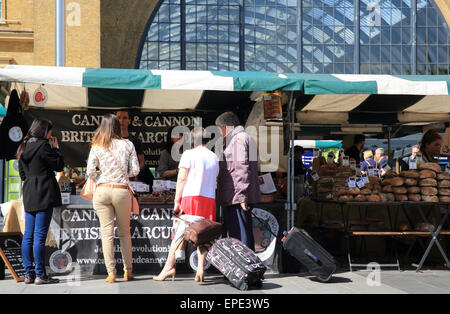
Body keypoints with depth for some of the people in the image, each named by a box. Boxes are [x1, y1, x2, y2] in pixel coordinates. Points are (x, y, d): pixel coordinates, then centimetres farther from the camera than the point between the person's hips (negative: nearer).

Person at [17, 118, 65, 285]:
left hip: (29, 195, 8)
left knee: (28, 236, 8)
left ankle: (29, 274, 11)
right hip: (44, 195, -8)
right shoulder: (43, 145, -9)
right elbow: (59, 165, -6)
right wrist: (56, 148, 5)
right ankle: (40, 275, -4)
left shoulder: (23, 147, 15)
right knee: (40, 235, -7)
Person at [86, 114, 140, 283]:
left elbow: (90, 171, -3)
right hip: (122, 191, 0)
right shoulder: (128, 145, 3)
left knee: (107, 232, 4)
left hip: (102, 191, 0)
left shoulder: (96, 147, 2)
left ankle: (111, 273, 3)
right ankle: (128, 271, 19)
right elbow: (135, 170, 1)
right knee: (124, 232, 13)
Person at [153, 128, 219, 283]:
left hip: (190, 196, -4)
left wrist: (176, 201, -3)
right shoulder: (214, 158, 14)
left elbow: (181, 179, -5)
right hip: (209, 198, 4)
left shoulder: (189, 154, -1)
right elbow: (214, 181, 14)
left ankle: (169, 266, 3)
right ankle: (200, 268, -4)